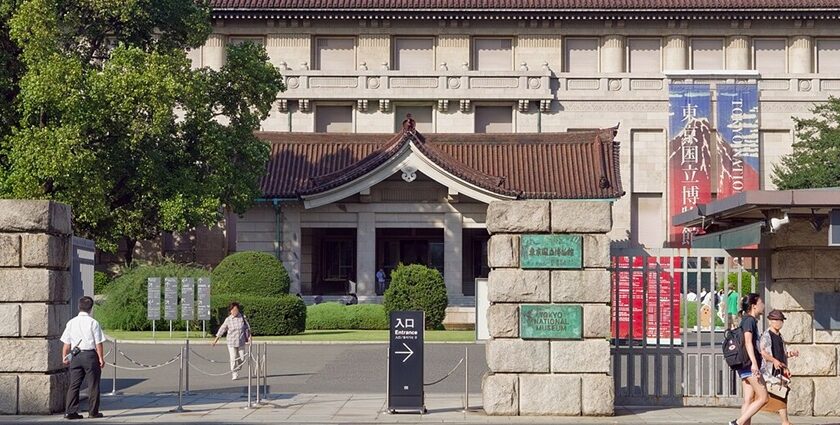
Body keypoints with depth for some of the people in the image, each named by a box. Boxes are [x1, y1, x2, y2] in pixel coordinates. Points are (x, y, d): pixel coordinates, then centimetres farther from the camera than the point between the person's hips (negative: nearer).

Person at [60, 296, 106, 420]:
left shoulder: (71, 322, 5)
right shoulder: (93, 322, -7)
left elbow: (66, 343, 7)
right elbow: (98, 343, -7)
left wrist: (65, 357, 16)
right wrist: (101, 358, -2)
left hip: (75, 356, 4)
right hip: (90, 354, -4)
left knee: (74, 384, 7)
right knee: (93, 384, 5)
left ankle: (70, 411, 3)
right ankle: (93, 411, 9)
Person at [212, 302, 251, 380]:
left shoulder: (242, 318, -2)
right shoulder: (228, 319, -4)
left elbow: (247, 328, 8)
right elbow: (222, 329, 3)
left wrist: (249, 337, 5)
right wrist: (216, 340, 6)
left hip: (241, 342, 2)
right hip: (231, 342, -2)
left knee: (242, 359, 6)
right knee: (233, 359, -4)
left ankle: (237, 370, 31)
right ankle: (234, 375, 5)